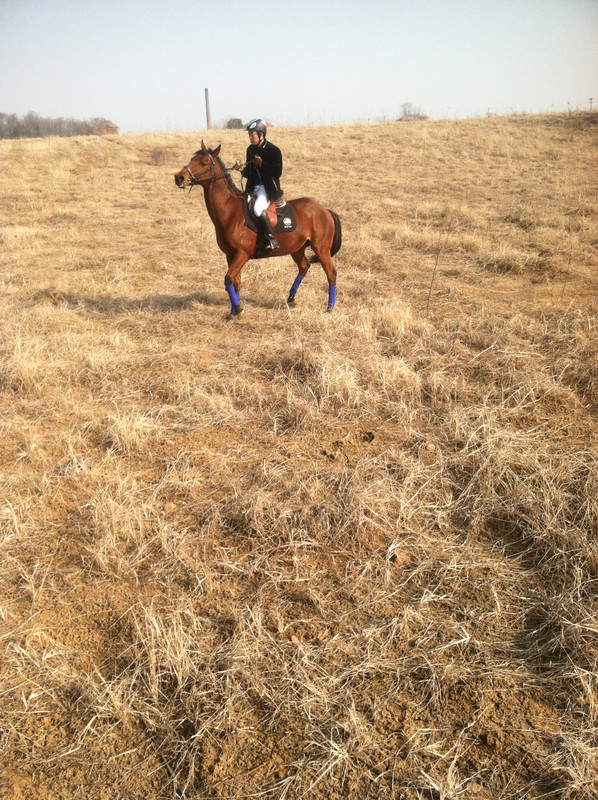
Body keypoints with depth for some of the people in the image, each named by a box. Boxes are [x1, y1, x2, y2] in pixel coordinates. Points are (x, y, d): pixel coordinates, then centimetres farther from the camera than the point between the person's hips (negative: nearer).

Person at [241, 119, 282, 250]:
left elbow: (278, 172, -14)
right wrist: (244, 170, -4)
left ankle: (272, 240, -23)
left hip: (268, 187, -8)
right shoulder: (250, 149, 12)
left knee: (258, 209, -31)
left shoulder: (273, 150, -9)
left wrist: (261, 164, -21)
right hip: (253, 188, 8)